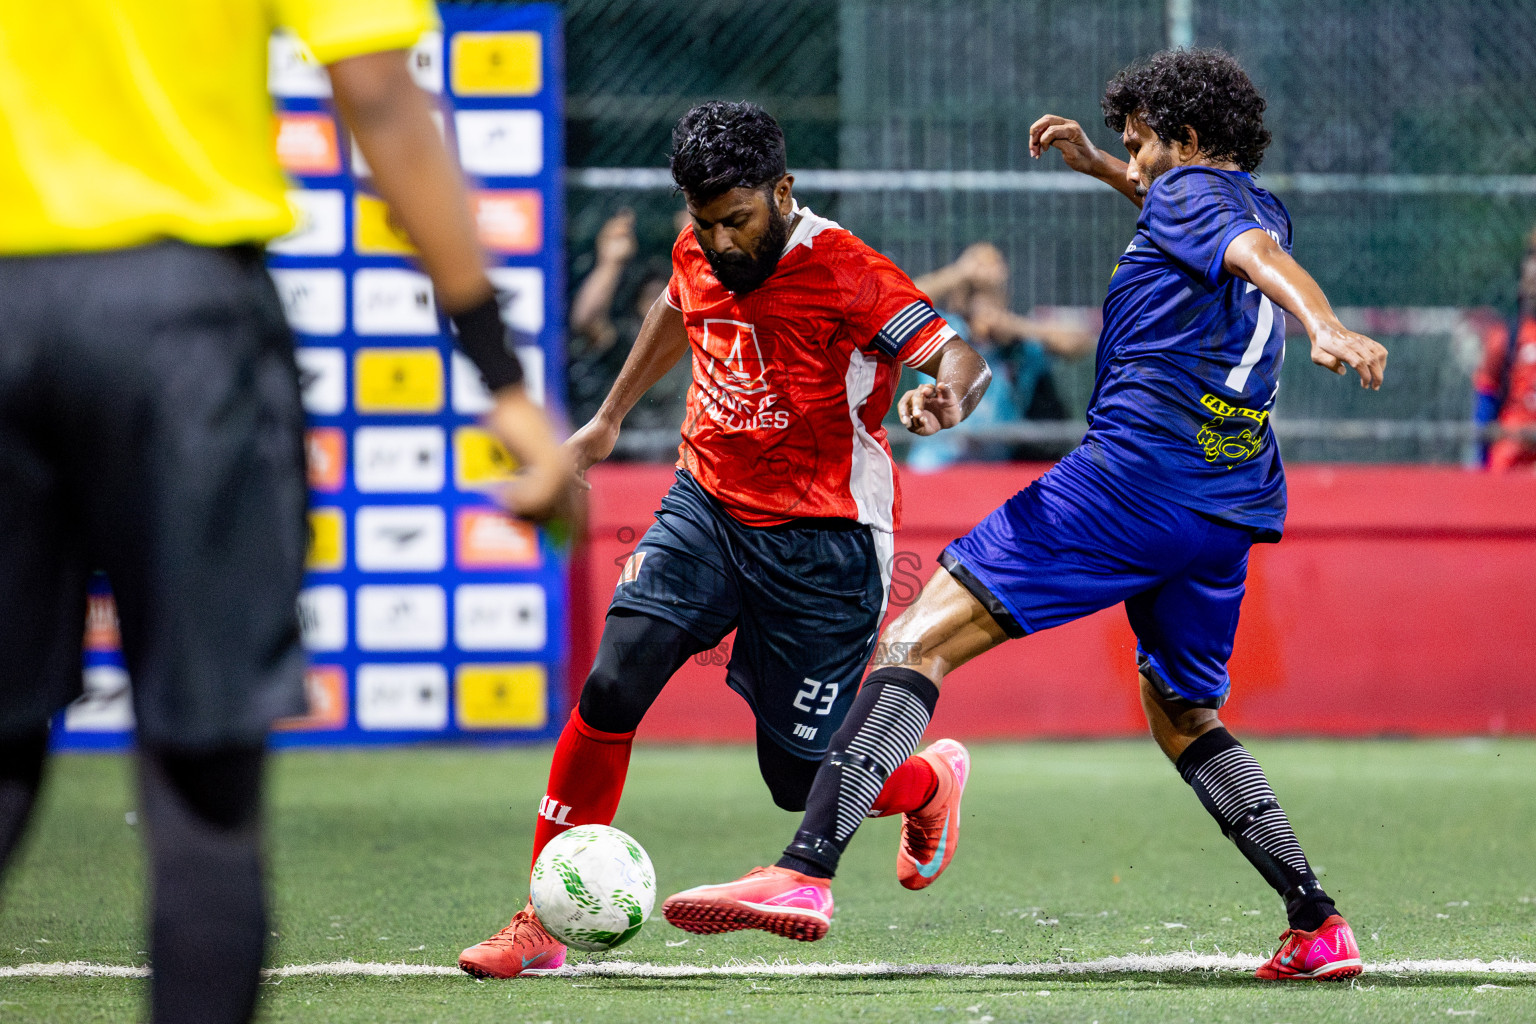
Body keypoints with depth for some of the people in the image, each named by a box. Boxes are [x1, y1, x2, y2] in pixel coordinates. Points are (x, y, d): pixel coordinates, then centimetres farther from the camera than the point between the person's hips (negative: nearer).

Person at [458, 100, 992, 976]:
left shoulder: (843, 272, -21)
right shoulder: (699, 253, -1)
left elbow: (962, 360, -29)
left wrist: (945, 401, -52)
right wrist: (610, 417, 33)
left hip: (821, 541, -5)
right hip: (707, 505, 5)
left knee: (801, 780, 2)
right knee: (612, 688, -15)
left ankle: (931, 780, 37)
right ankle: (544, 922, -7)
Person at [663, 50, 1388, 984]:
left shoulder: (1188, 191, 1)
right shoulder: (1261, 208, 25)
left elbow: (1260, 255, -21)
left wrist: (1327, 328, -40)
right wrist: (1098, 166, 45)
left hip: (1134, 475, -9)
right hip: (1234, 508, 9)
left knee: (921, 638, -11)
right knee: (1185, 721, 25)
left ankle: (808, 868, -26)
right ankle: (1319, 925, 12)